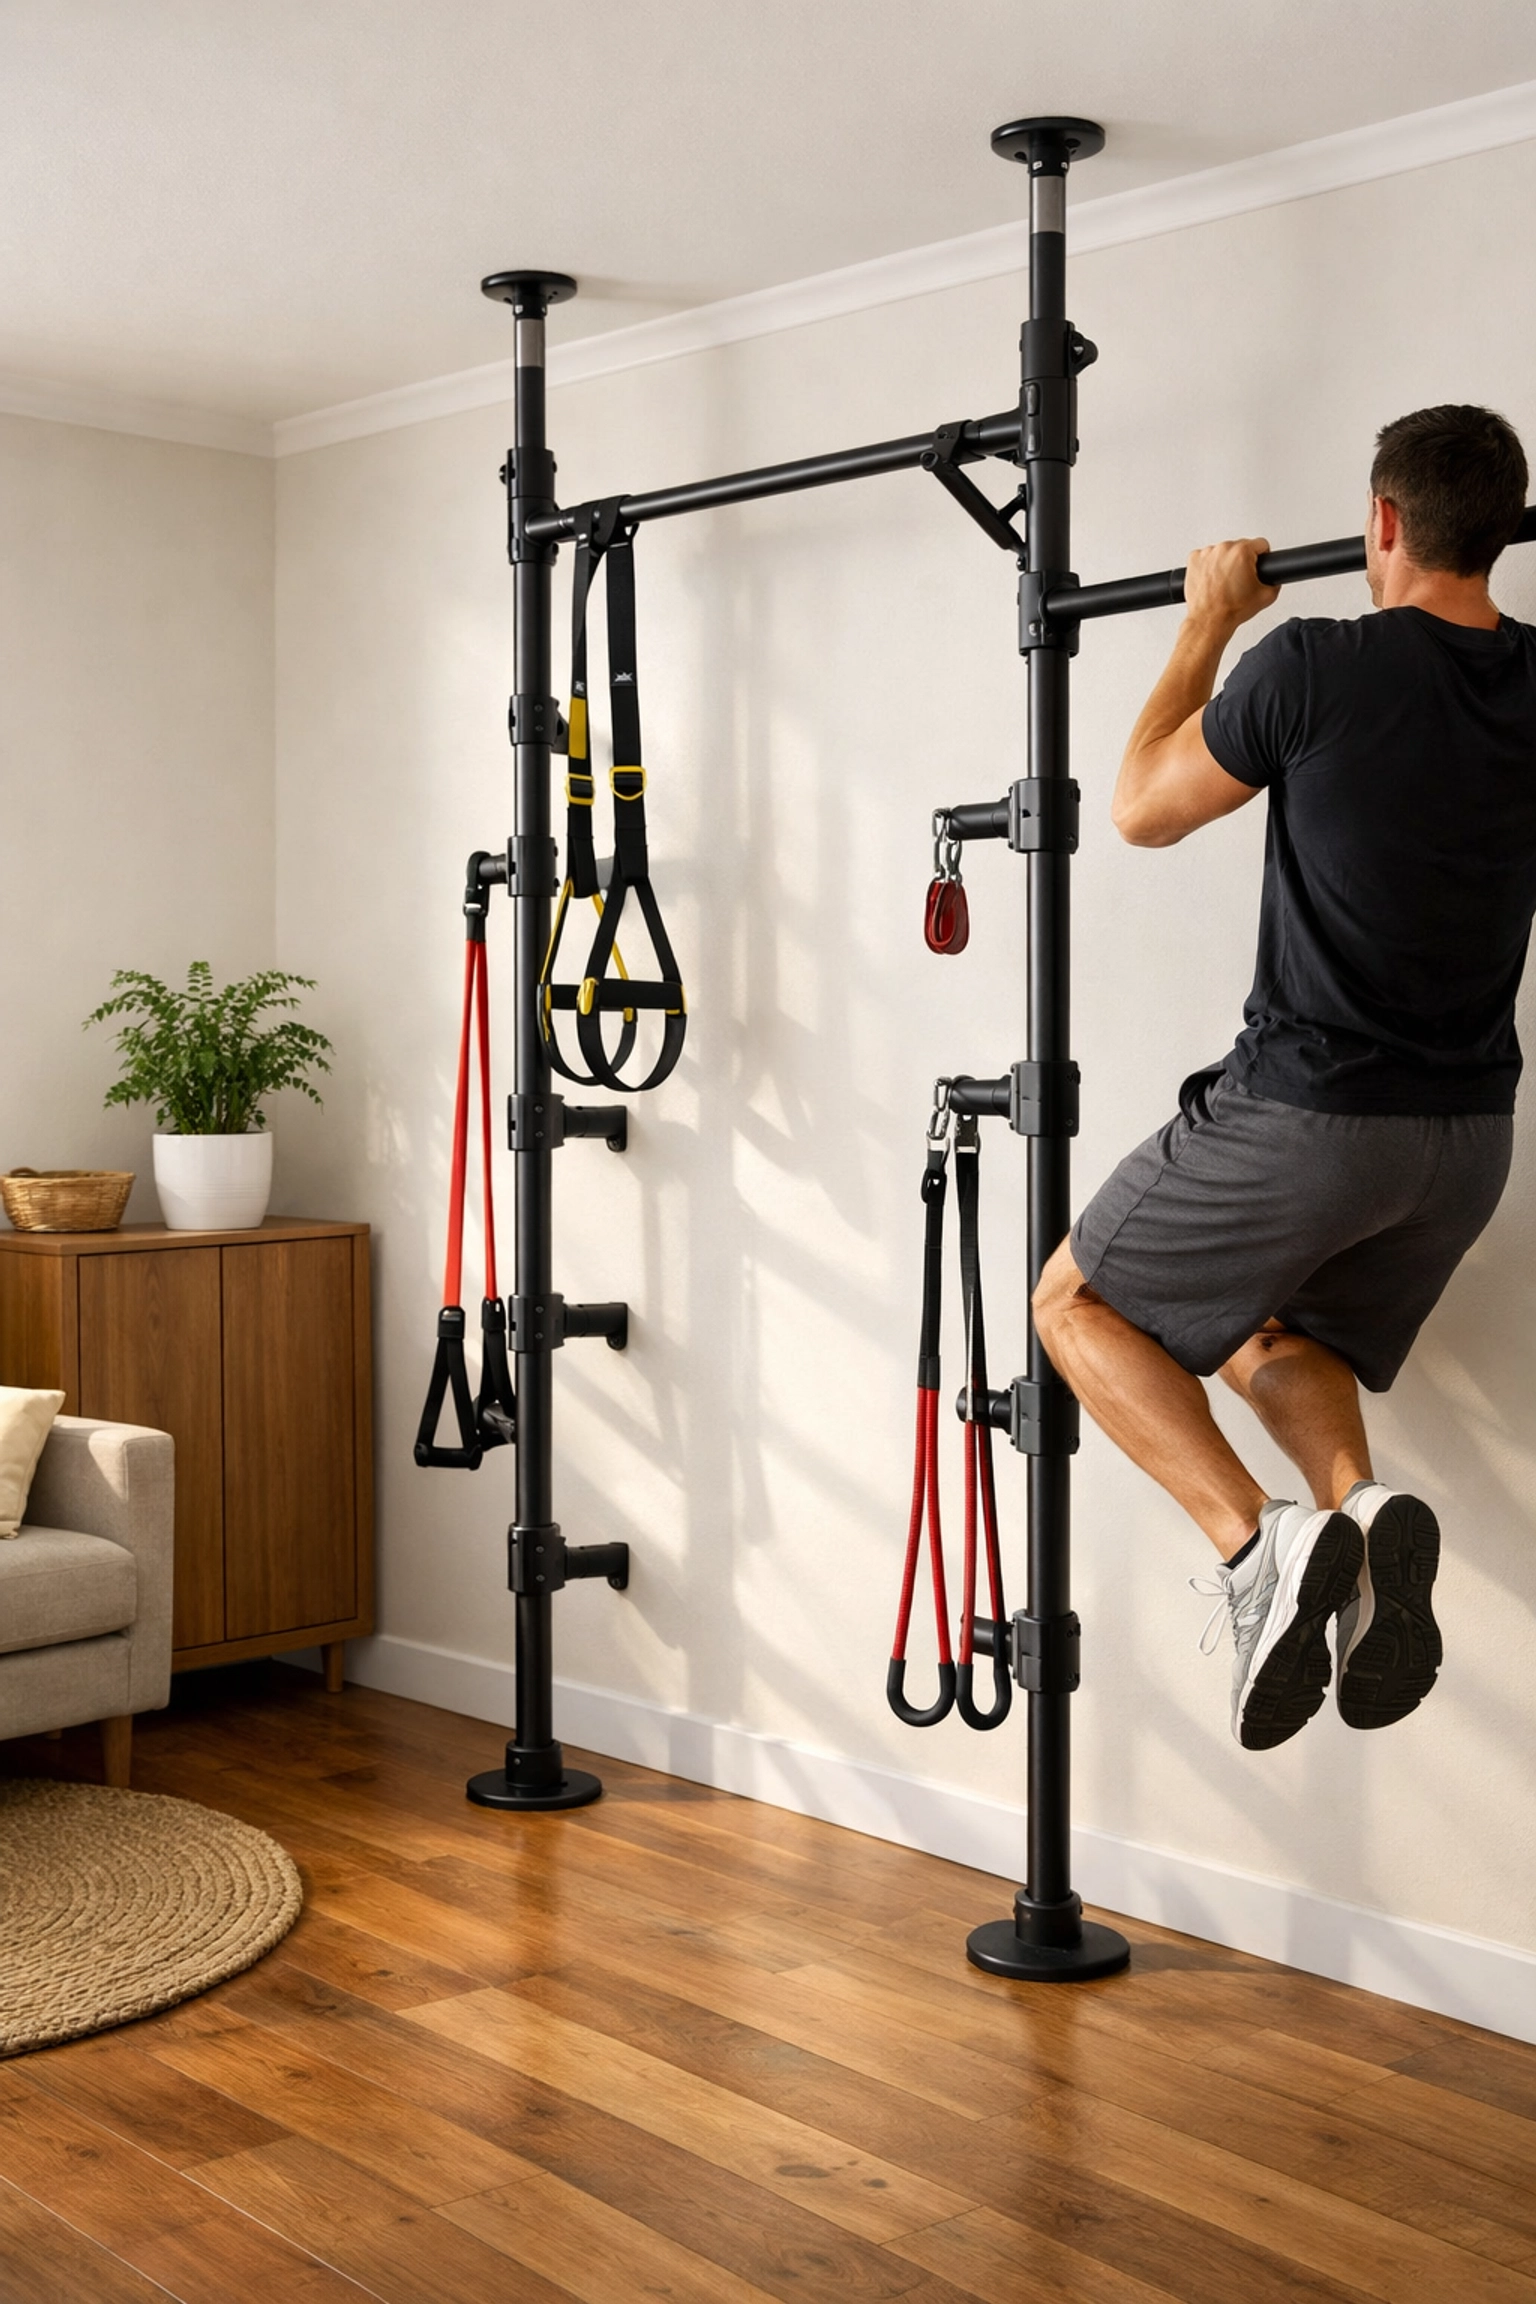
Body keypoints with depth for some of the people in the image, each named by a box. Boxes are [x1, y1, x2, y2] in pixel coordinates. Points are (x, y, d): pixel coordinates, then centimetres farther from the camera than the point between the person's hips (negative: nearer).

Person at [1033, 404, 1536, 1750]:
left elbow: (1144, 809, 2)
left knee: (1080, 1304, 14)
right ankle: (1358, 1507, -3)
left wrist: (1206, 630, 12)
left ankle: (1255, 1541, -9)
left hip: (1306, 1113, -6)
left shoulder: (1319, 667, -14)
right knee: (1267, 1334, 29)